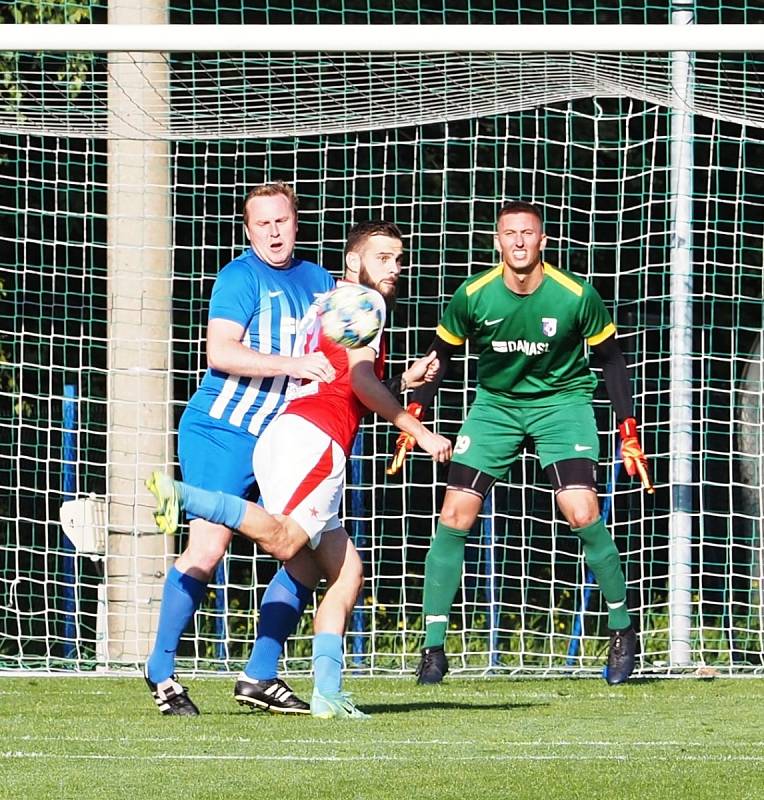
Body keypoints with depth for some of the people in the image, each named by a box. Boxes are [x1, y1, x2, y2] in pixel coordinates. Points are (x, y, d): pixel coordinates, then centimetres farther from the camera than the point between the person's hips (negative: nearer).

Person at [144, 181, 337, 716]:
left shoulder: (318, 280, 13)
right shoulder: (242, 277, -8)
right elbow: (221, 353, -20)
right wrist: (295, 364, -25)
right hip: (221, 431, -7)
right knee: (208, 549, -17)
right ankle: (162, 671, -7)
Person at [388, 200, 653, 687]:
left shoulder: (576, 295, -18)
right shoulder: (473, 296, -14)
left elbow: (611, 359, -4)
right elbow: (440, 355, 2)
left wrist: (629, 434, -6)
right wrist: (413, 417, -9)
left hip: (563, 400, -2)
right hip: (495, 403, 2)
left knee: (583, 515, -20)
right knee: (455, 516, -9)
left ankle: (622, 628, 1)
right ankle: (434, 648, 0)